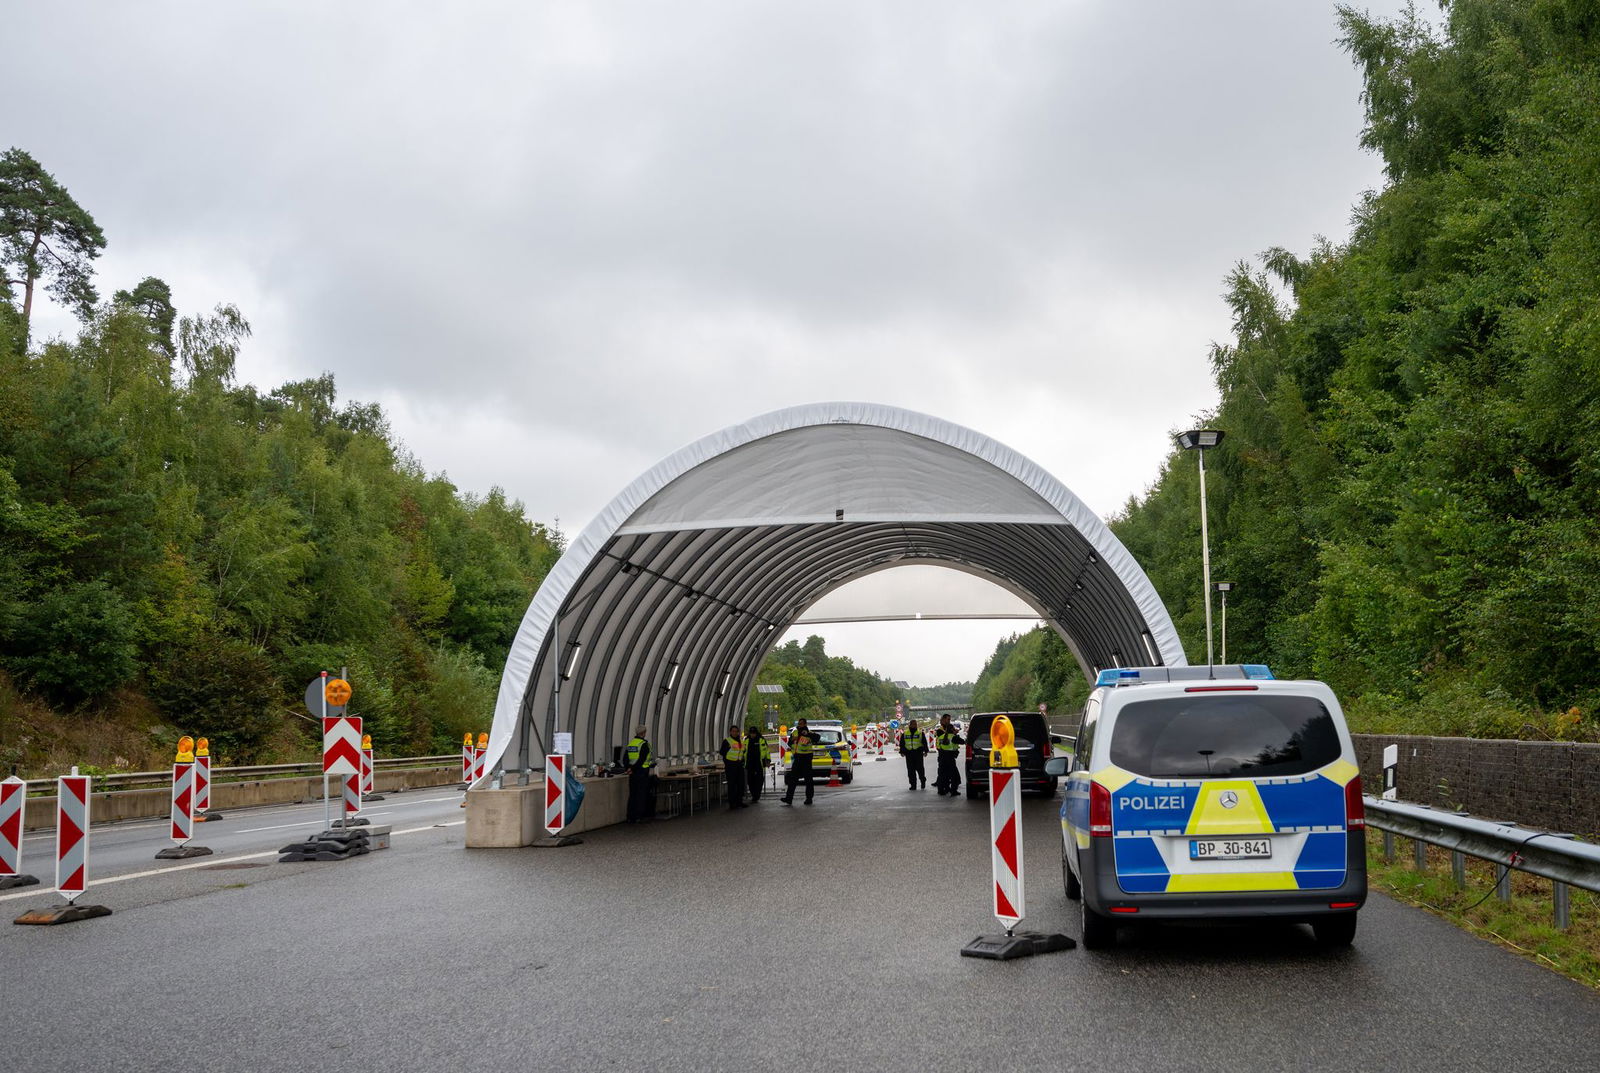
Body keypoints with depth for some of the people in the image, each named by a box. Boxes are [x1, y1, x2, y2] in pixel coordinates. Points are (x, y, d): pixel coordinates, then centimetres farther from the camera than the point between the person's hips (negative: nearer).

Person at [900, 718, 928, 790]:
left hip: (918, 753, -2)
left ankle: (923, 780, 18)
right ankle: (913, 784, 7)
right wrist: (902, 752, 5)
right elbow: (902, 743, 12)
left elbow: (924, 742, 6)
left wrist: (925, 751, -1)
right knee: (911, 770, 1)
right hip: (909, 754, 2)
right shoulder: (905, 734, 10)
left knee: (919, 768, -5)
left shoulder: (920, 733, 6)